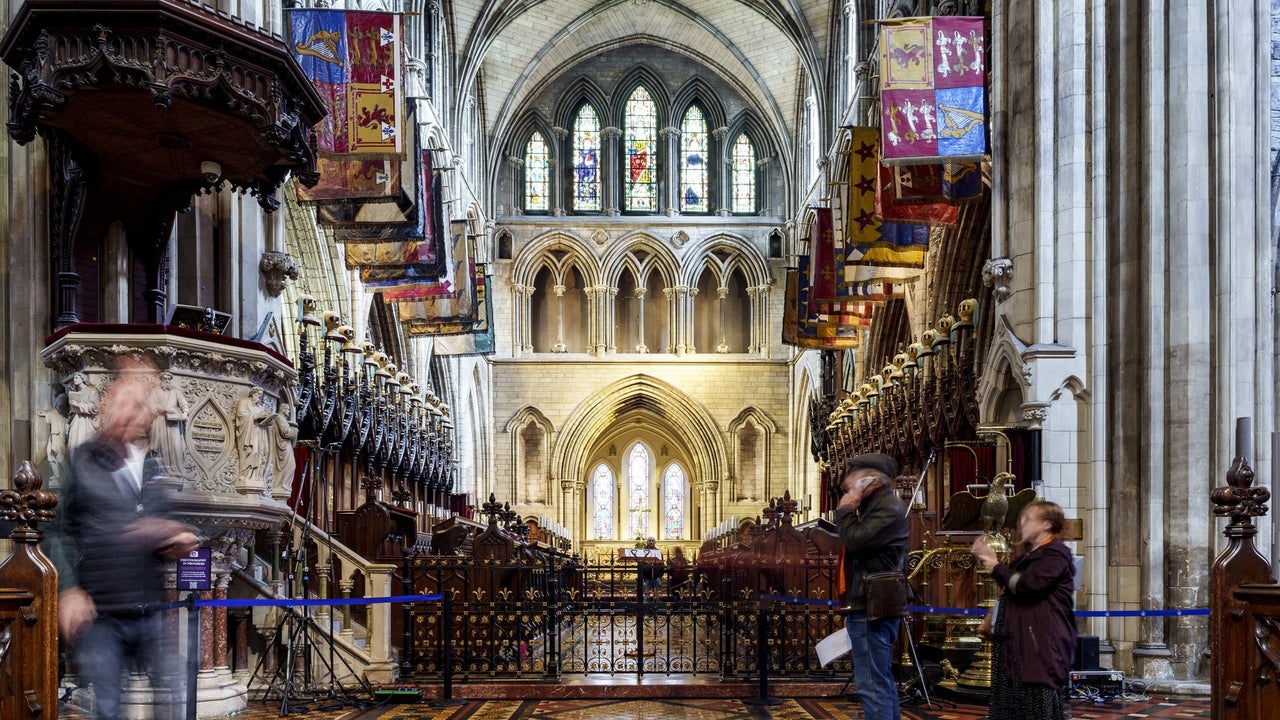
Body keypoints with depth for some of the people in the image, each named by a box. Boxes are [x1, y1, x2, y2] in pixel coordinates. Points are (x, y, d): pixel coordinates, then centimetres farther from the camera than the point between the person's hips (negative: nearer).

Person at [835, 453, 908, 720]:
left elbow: (854, 540, -23)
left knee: (871, 683, -11)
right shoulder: (877, 506, 17)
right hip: (871, 606, 11)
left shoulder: (888, 508, -15)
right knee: (882, 680, 16)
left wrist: (845, 510, -10)